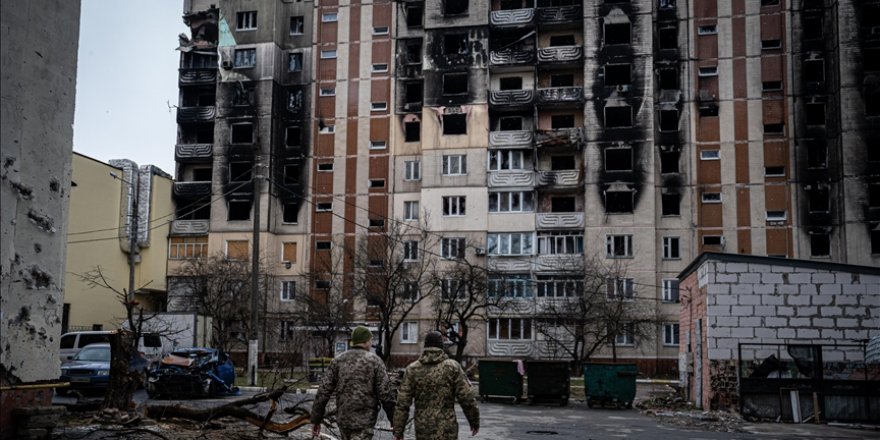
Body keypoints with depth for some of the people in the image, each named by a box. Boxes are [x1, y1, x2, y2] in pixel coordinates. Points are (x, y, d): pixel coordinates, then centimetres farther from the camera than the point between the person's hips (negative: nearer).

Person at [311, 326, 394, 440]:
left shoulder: (338, 360, 4)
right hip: (364, 421, -5)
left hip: (343, 419, 5)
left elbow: (323, 391, 0)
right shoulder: (374, 361, -5)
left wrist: (316, 420, 6)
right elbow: (385, 394, -8)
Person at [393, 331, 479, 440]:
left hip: (422, 431, 3)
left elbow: (402, 403, 0)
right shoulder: (452, 367, -3)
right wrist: (474, 422, 9)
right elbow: (466, 398, -5)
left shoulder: (412, 369, 3)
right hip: (446, 430, -3)